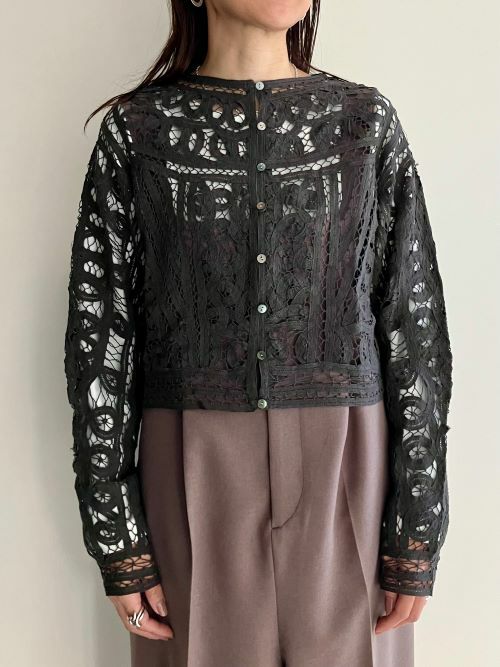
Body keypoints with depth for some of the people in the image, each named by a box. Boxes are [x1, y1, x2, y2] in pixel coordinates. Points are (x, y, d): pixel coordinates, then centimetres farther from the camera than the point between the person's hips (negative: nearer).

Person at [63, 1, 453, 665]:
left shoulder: (368, 120, 4)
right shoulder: (137, 127, 2)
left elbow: (415, 326, 1)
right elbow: (99, 332, 0)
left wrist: (417, 532, -2)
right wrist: (116, 534, -3)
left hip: (344, 479, 1)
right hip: (195, 482, 0)